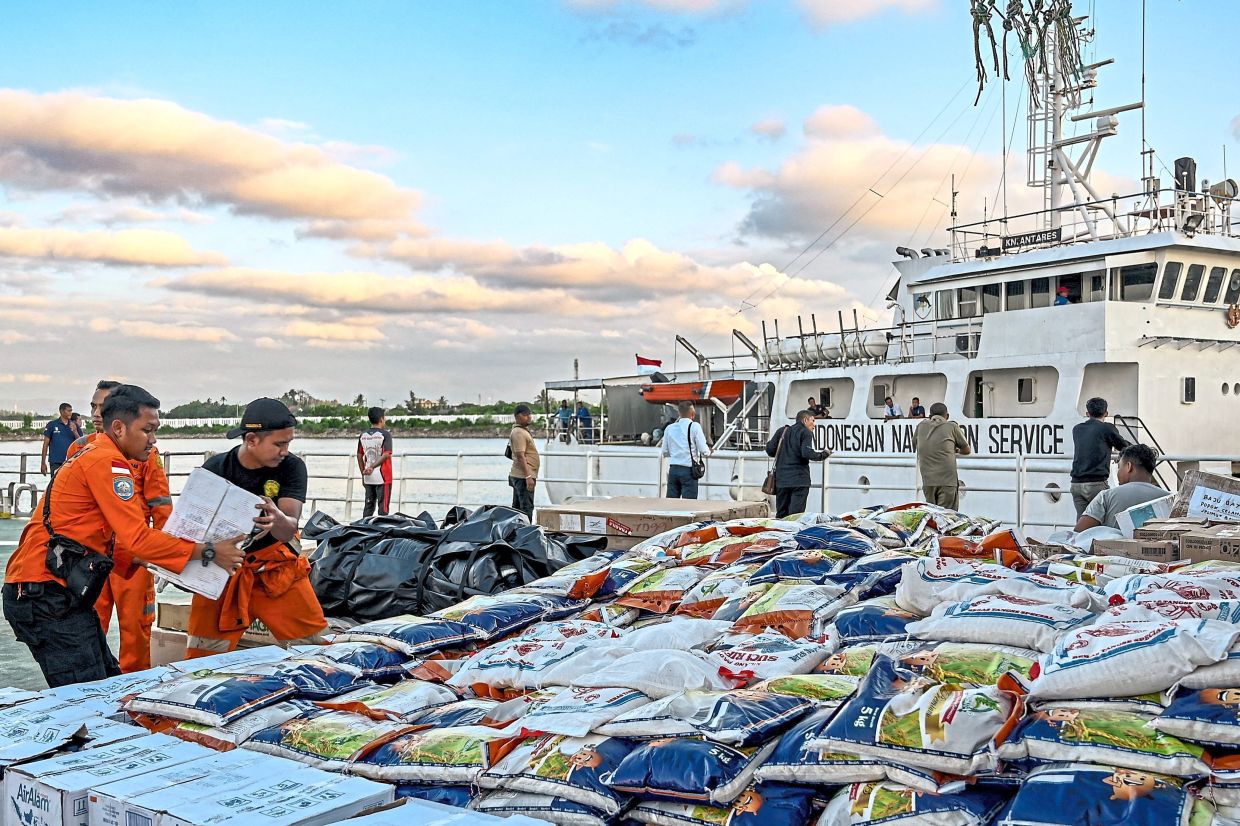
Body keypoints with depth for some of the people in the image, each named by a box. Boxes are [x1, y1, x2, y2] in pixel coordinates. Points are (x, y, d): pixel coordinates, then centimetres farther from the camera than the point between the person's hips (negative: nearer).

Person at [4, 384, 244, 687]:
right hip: (46, 596, -10)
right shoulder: (108, 461, -14)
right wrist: (208, 551, -14)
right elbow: (137, 537, -20)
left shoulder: (92, 455, 17)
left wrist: (146, 559, 9)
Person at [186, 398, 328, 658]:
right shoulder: (215, 469, -9)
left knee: (318, 647, -4)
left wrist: (278, 520, -43)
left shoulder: (292, 467, -9)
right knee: (203, 659, 0)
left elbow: (289, 529, -19)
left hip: (277, 568, 0)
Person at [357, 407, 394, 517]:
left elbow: (359, 456, 10)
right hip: (382, 477, -5)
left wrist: (363, 474, 16)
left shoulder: (363, 435, 7)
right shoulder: (385, 434, -9)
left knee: (369, 505, 13)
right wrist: (373, 467, -16)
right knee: (383, 506, -1)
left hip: (368, 478, 5)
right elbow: (387, 454, -20)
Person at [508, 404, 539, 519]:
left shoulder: (523, 431, 19)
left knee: (517, 508, 13)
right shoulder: (518, 433, -15)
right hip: (524, 476, -11)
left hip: (518, 476, 11)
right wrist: (528, 476, -26)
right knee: (527, 508, -12)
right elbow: (520, 456, -22)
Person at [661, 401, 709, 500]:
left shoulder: (669, 428, 7)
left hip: (673, 470, 5)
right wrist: (709, 451, 13)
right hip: (688, 470, -5)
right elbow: (703, 451, -9)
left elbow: (665, 452, 12)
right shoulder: (694, 426, -7)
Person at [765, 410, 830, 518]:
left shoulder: (782, 431, 14)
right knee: (796, 514, -7)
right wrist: (824, 454, -1)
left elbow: (770, 449, 8)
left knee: (781, 514, 10)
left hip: (781, 479, 5)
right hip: (799, 480, -5)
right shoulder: (805, 433, -3)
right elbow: (807, 453, -16)